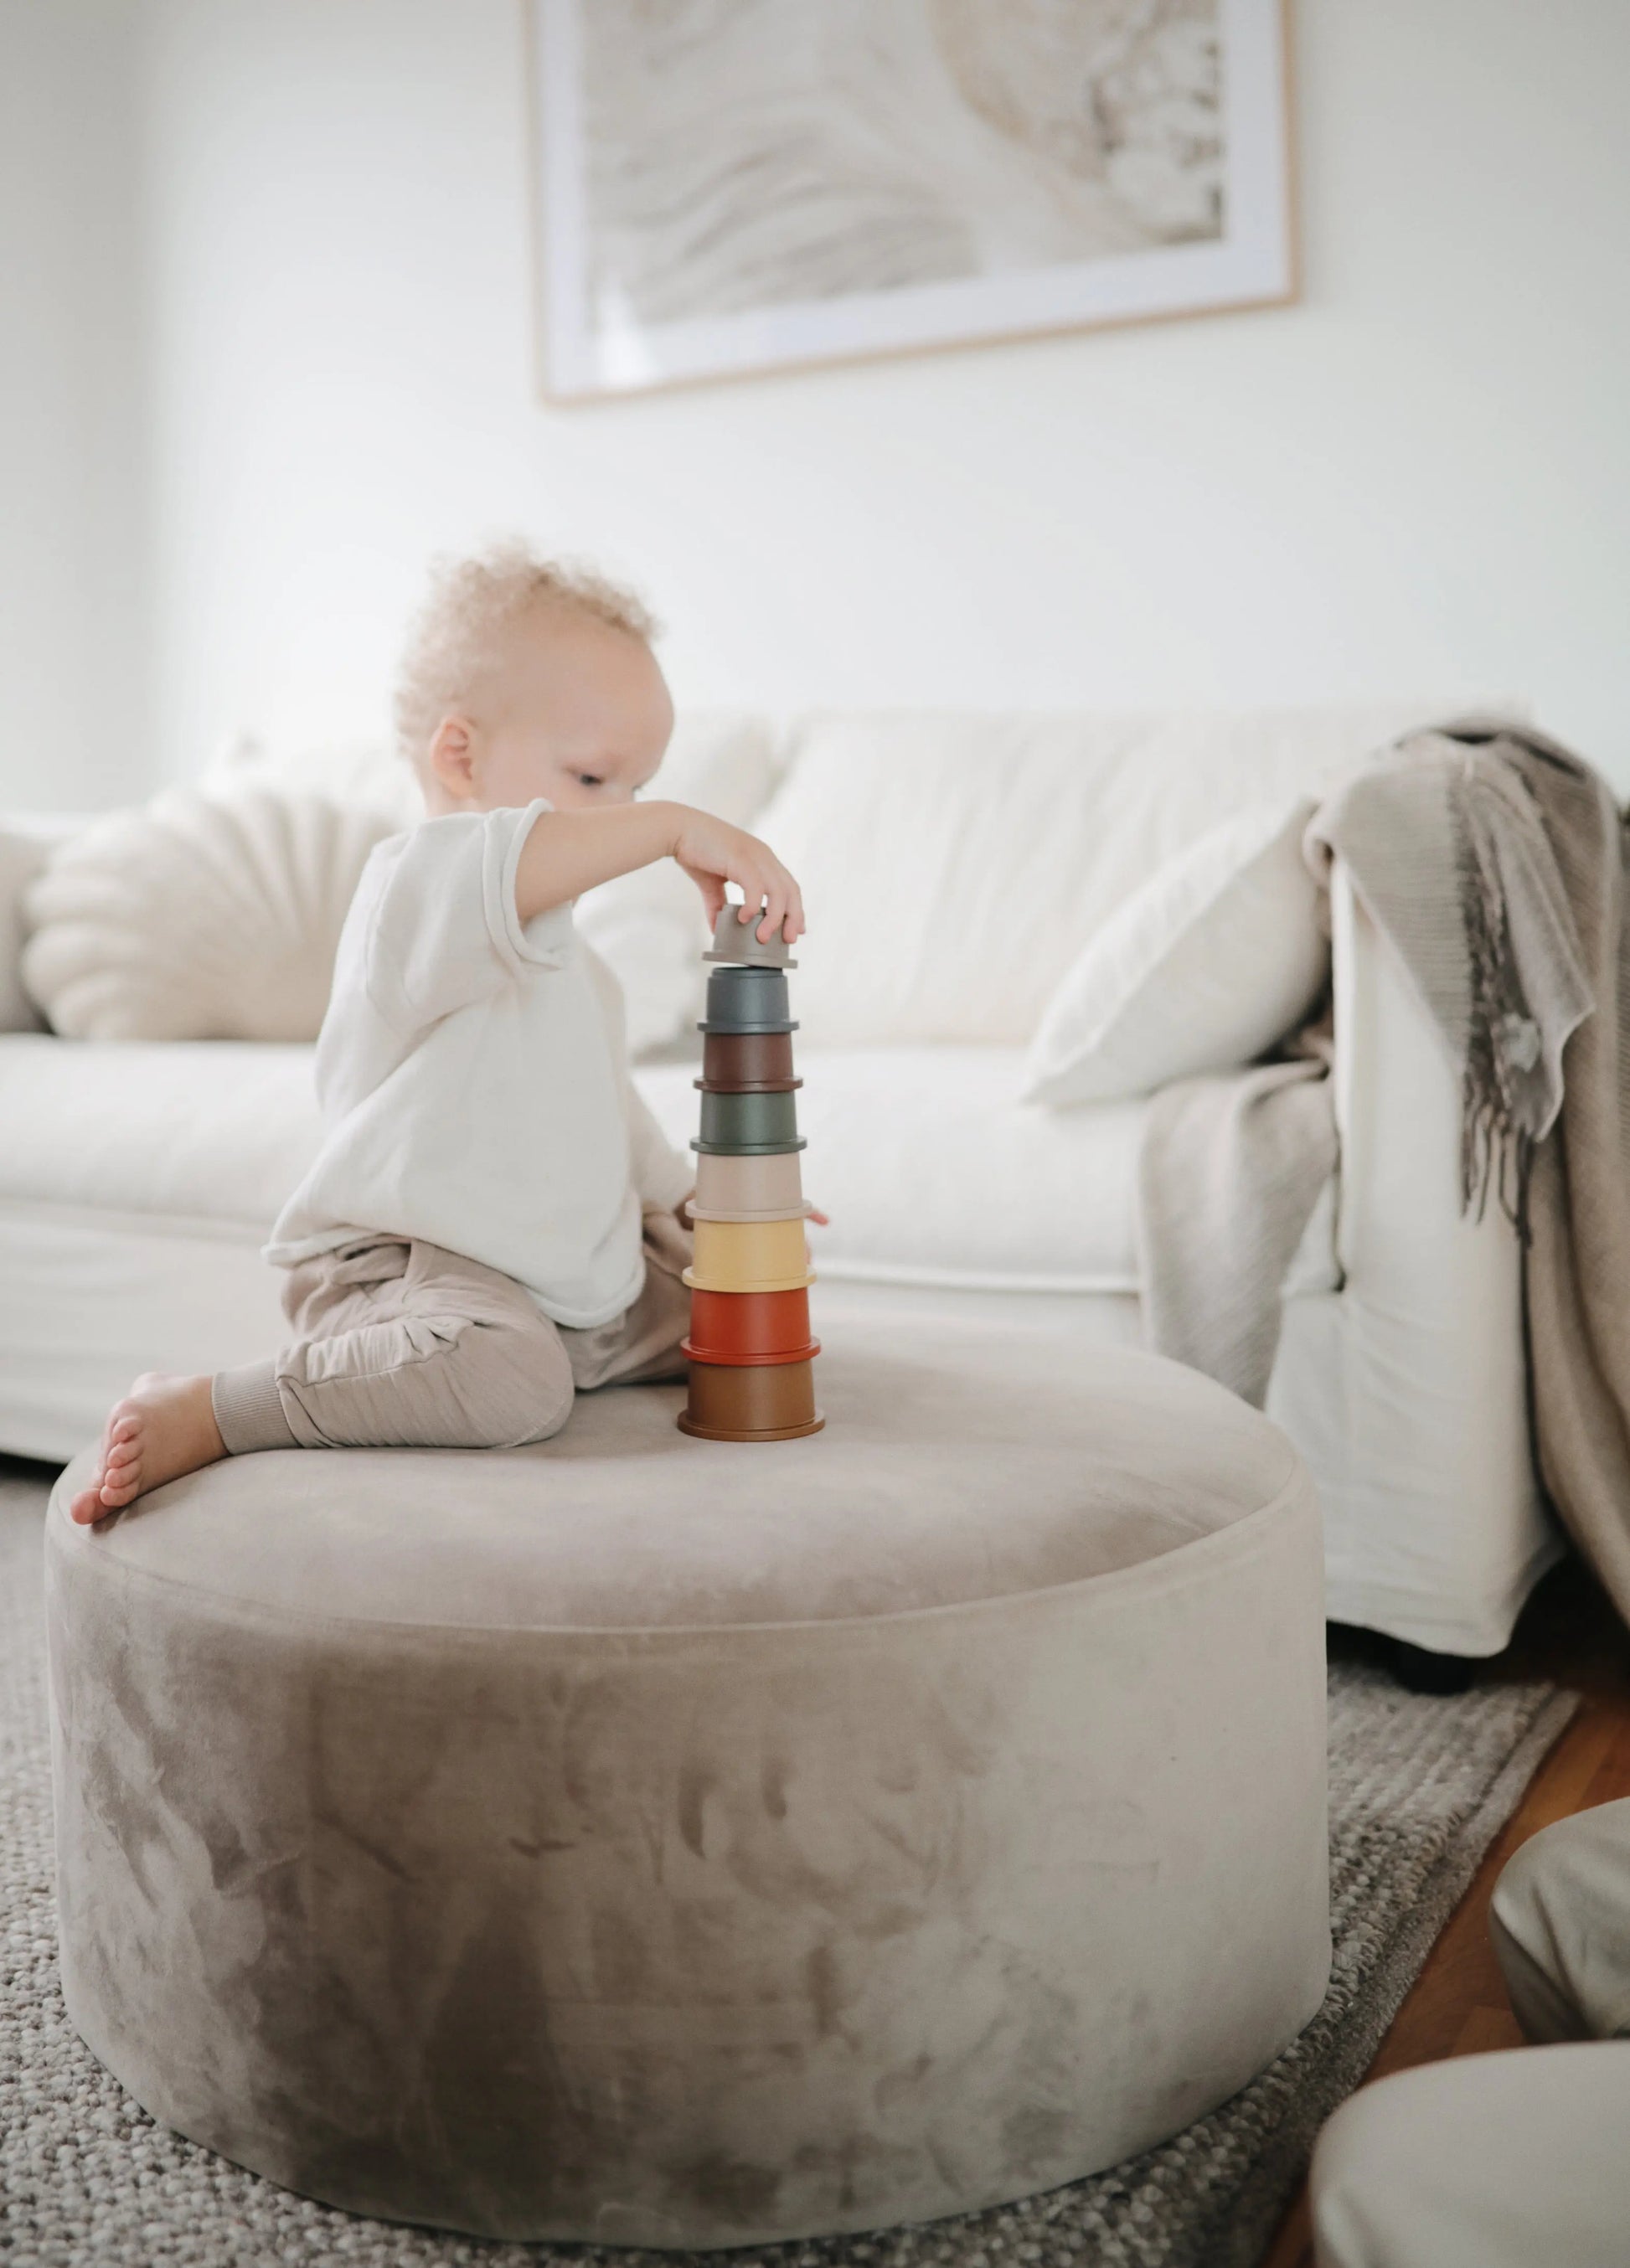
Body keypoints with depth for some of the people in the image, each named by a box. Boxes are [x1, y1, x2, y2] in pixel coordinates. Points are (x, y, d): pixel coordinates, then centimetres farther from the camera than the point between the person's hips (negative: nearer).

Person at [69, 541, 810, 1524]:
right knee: (511, 1379, -37)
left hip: (573, 1278, 10)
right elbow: (504, 867, -38)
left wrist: (701, 1201, 22)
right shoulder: (412, 889, -12)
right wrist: (680, 828, -37)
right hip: (406, 1259, -10)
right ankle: (198, 1413, -21)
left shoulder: (571, 960, 21)